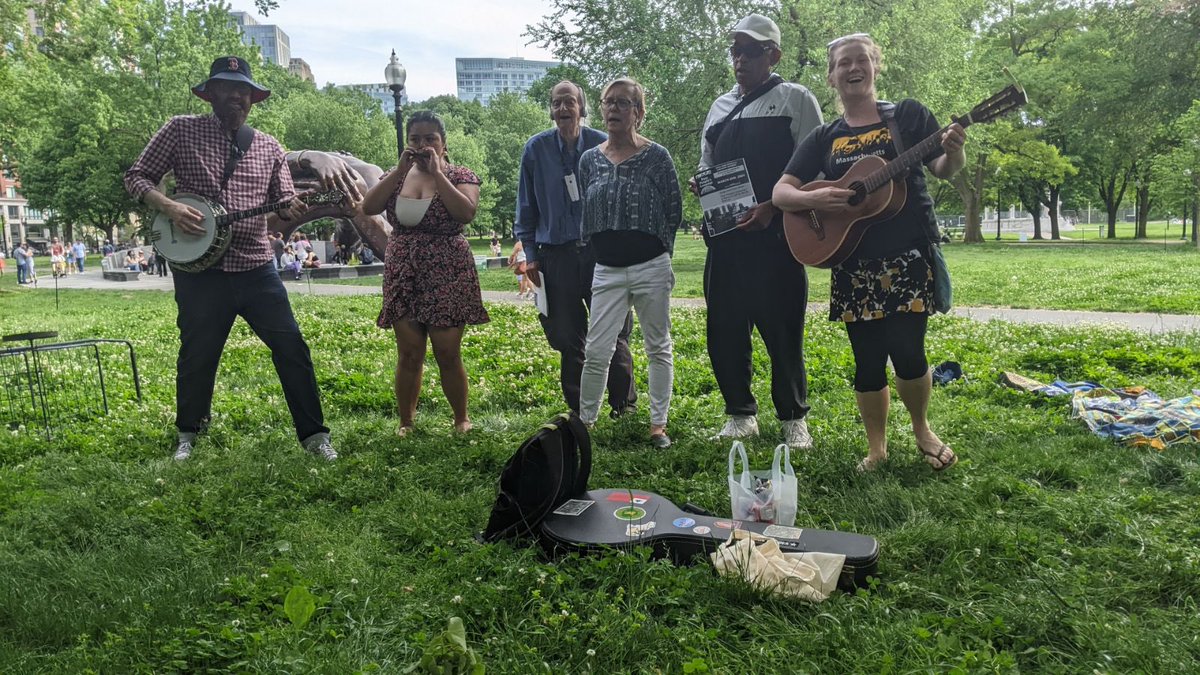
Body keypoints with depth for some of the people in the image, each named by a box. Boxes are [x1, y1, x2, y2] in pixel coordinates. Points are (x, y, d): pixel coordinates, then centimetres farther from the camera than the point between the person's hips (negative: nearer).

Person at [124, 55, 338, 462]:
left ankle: (314, 434, 7)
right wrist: (169, 207, -14)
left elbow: (284, 207, 11)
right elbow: (136, 177, 5)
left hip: (256, 268, 2)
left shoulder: (268, 148, 9)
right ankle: (188, 435, 33)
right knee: (198, 356, 10)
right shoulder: (181, 131, 2)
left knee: (291, 348, -3)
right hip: (200, 270, -2)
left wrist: (290, 212, -13)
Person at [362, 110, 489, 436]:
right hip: (403, 275, 3)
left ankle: (461, 418, 18)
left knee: (448, 353, 0)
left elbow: (466, 213, -19)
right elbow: (368, 207, -5)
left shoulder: (460, 176, 0)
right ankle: (405, 421, 17)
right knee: (409, 354, 5)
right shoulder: (396, 176, 11)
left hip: (448, 274, -3)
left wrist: (437, 173, -16)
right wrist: (400, 170, -9)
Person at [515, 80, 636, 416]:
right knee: (568, 338, 8)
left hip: (602, 253, -1)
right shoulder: (536, 149, 2)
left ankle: (624, 405, 19)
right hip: (556, 256, 1)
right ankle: (579, 410, 22)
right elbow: (526, 207, 9)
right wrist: (530, 255, 4)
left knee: (613, 335, 2)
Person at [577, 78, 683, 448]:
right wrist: (599, 248, 10)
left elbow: (674, 209, 3)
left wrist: (657, 250, 4)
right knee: (596, 351, -1)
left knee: (658, 348, 7)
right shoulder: (589, 159, 7)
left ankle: (658, 424, 16)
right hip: (607, 270, 2)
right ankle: (584, 421, 13)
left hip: (651, 267, -2)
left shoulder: (656, 156, -2)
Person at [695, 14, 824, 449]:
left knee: (782, 330, 0)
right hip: (724, 237, 5)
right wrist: (700, 185, 2)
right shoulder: (721, 106, 19)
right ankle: (740, 414, 22)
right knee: (724, 328, 7)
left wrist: (772, 207, -16)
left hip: (776, 235, -5)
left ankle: (793, 419, 17)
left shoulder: (795, 99, 3)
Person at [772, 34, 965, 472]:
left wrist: (953, 153, -20)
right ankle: (876, 447, 22)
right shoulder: (823, 139, 11)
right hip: (852, 263, 2)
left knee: (907, 351, -9)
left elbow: (943, 170, 3)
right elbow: (781, 192, 5)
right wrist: (814, 198, -16)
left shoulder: (907, 115, 6)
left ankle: (922, 429, 20)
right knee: (868, 361, 5)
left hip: (908, 256, -2)